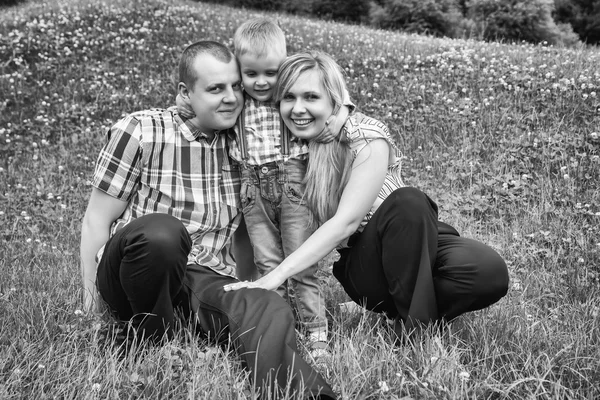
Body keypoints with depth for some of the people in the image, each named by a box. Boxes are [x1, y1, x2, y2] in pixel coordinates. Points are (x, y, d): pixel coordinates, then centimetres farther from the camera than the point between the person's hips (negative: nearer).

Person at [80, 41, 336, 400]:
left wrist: (249, 287, 9)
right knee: (162, 231, -38)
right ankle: (152, 340, -16)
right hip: (135, 275, -1)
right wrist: (91, 301, 0)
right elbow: (97, 222, 0)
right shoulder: (139, 132, -5)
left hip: (209, 280, 2)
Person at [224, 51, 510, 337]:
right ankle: (414, 312, -17)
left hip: (417, 241, 0)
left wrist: (277, 275, -36)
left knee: (491, 272, -31)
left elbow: (346, 222, -28)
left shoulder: (366, 137, -19)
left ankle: (416, 319, -8)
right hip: (361, 265, 1)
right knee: (404, 203, -33)